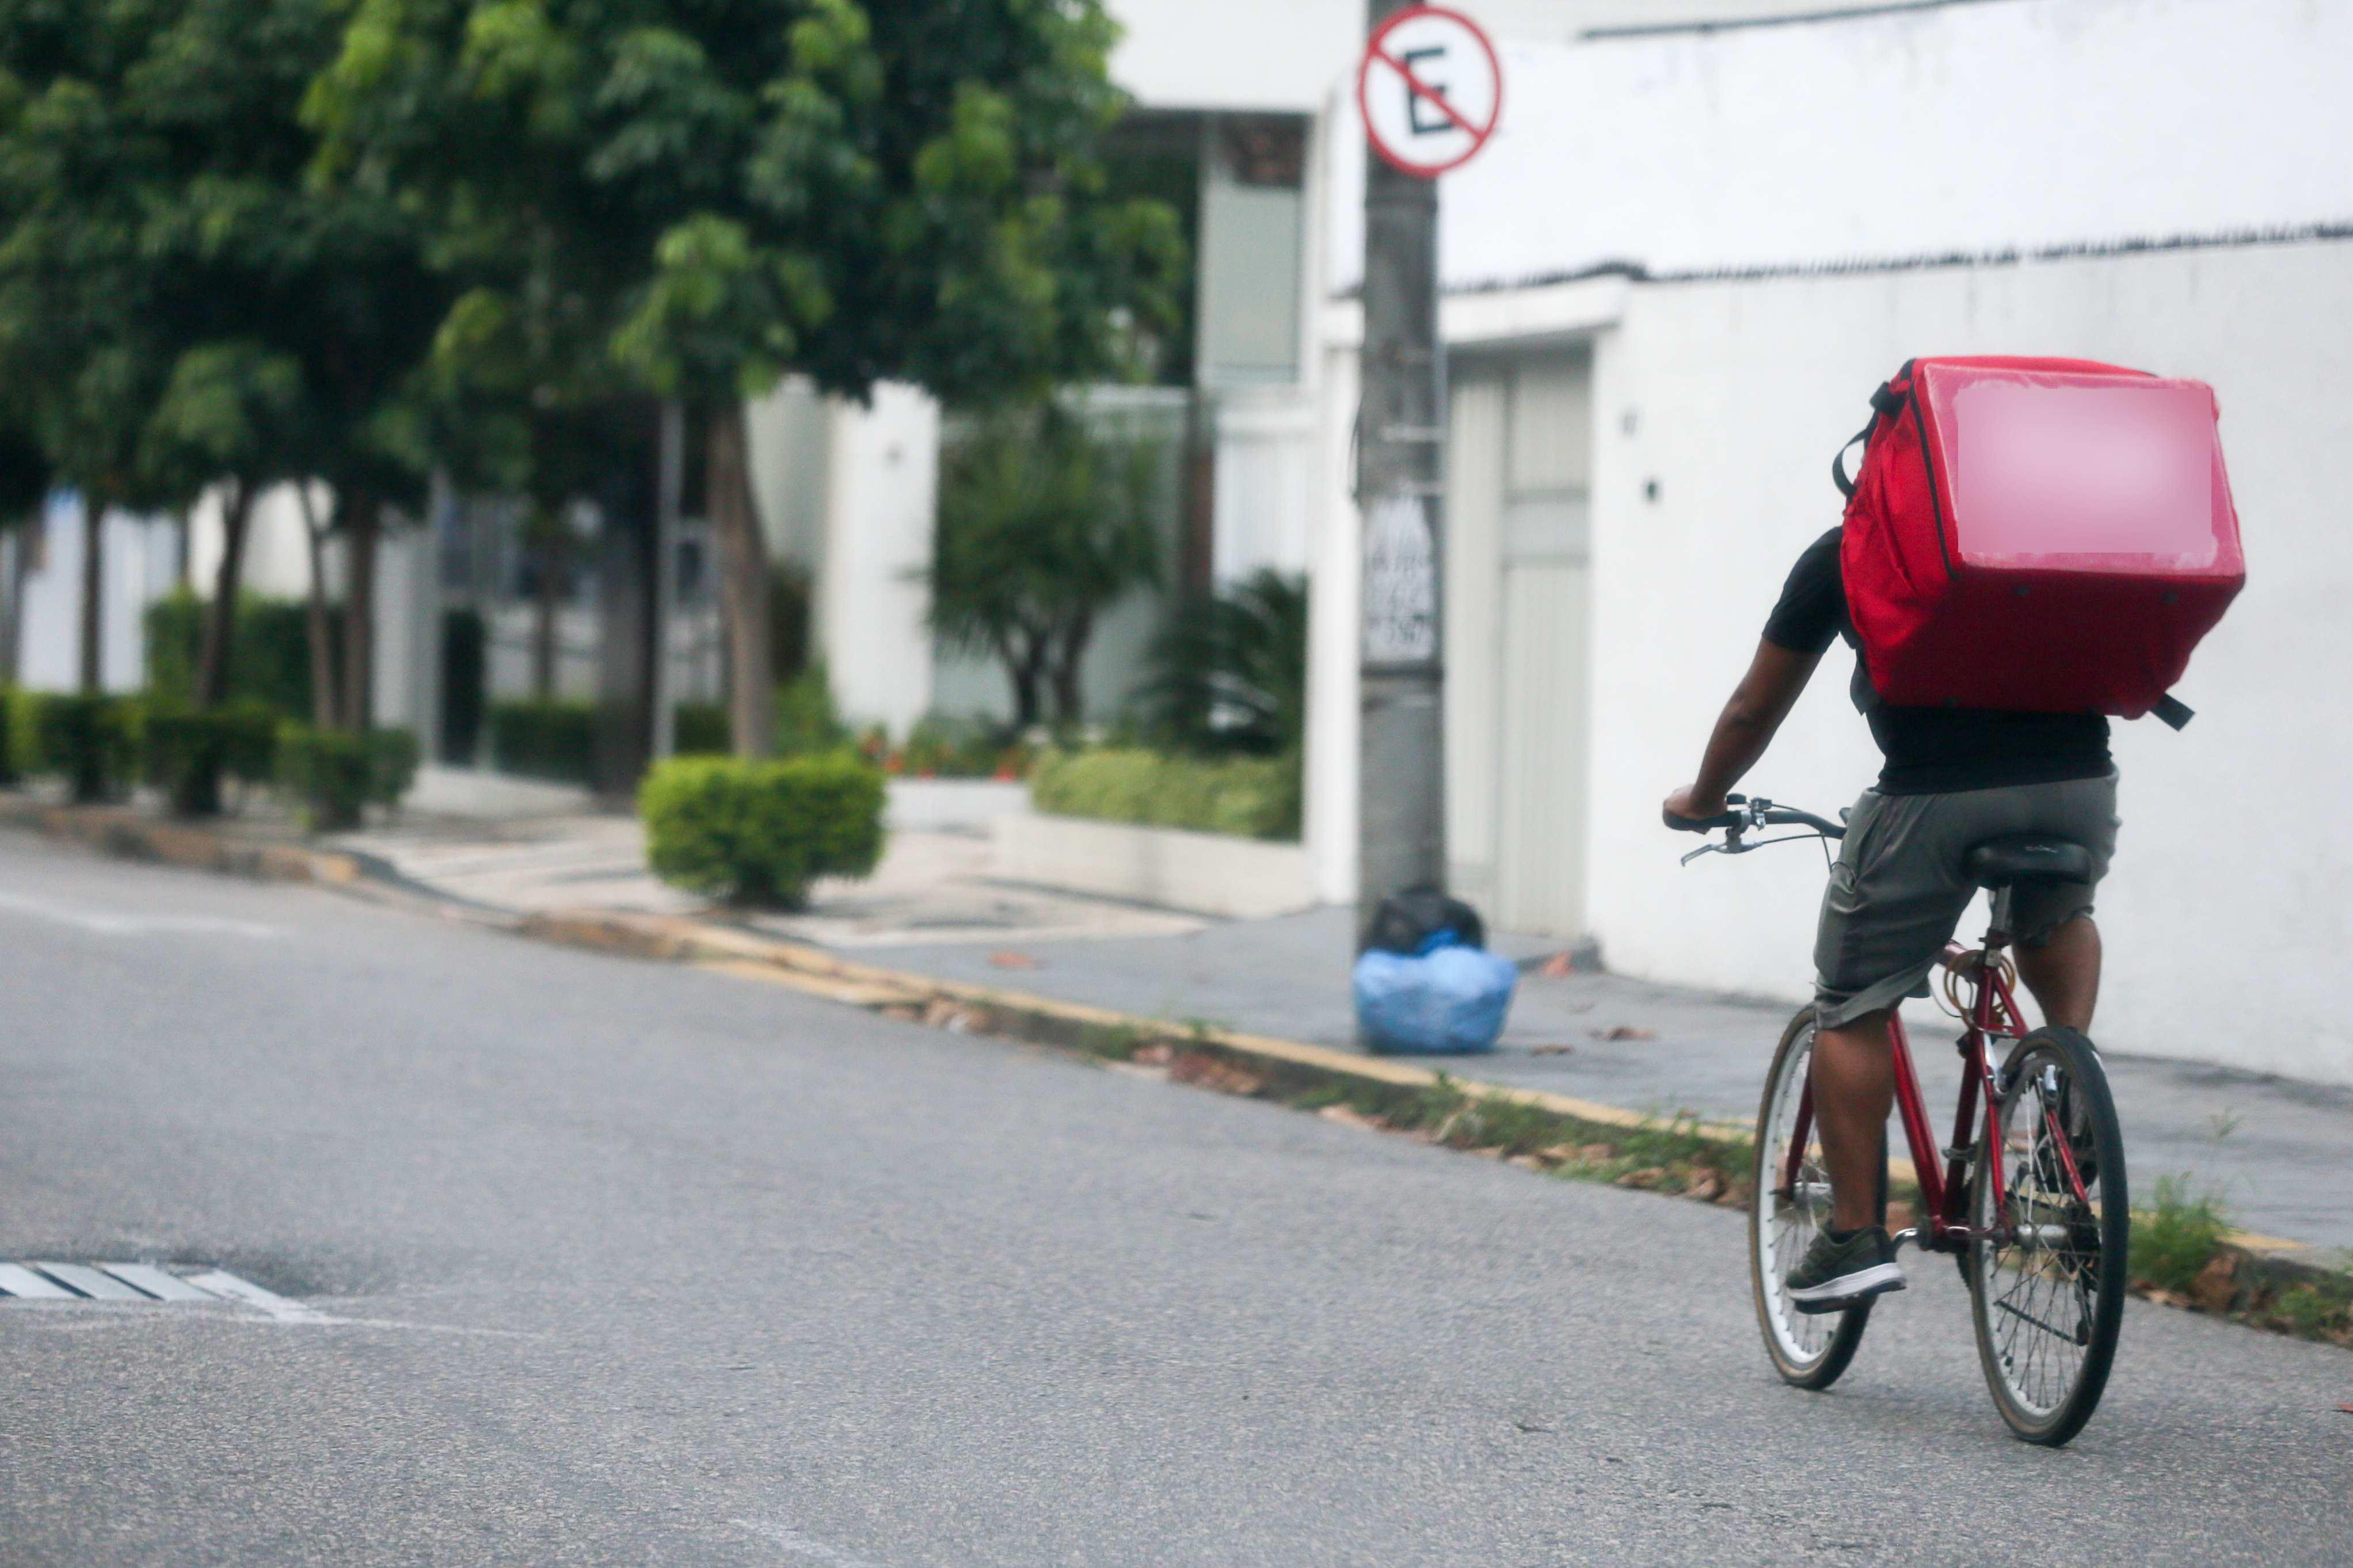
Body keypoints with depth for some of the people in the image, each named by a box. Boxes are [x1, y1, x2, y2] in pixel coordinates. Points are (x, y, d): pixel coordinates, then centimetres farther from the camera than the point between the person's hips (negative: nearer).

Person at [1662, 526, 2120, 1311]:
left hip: (1933, 796, -3)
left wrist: (1701, 799, 39)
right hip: (2079, 787, 3)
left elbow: (1754, 712, 22)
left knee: (1852, 1009, 12)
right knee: (2055, 917, 35)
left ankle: (1855, 1236, 10)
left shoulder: (1842, 556, 15)